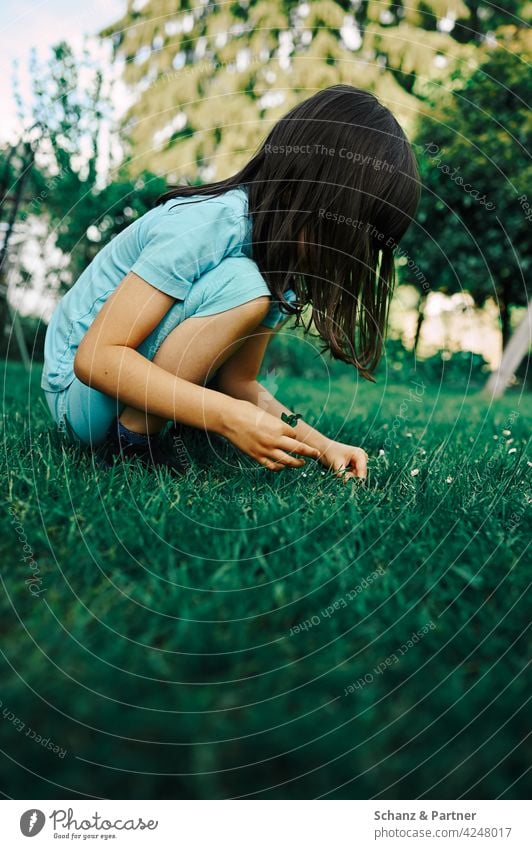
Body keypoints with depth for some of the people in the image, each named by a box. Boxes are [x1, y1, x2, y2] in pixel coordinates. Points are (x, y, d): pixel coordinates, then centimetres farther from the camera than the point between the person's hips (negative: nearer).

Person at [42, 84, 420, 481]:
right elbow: (95, 356, -29)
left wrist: (320, 444, -14)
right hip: (81, 390, -8)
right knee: (242, 287, -26)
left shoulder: (280, 250, 0)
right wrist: (229, 415, -34)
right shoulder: (209, 225, -25)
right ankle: (134, 437, -14)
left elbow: (239, 380, -2)